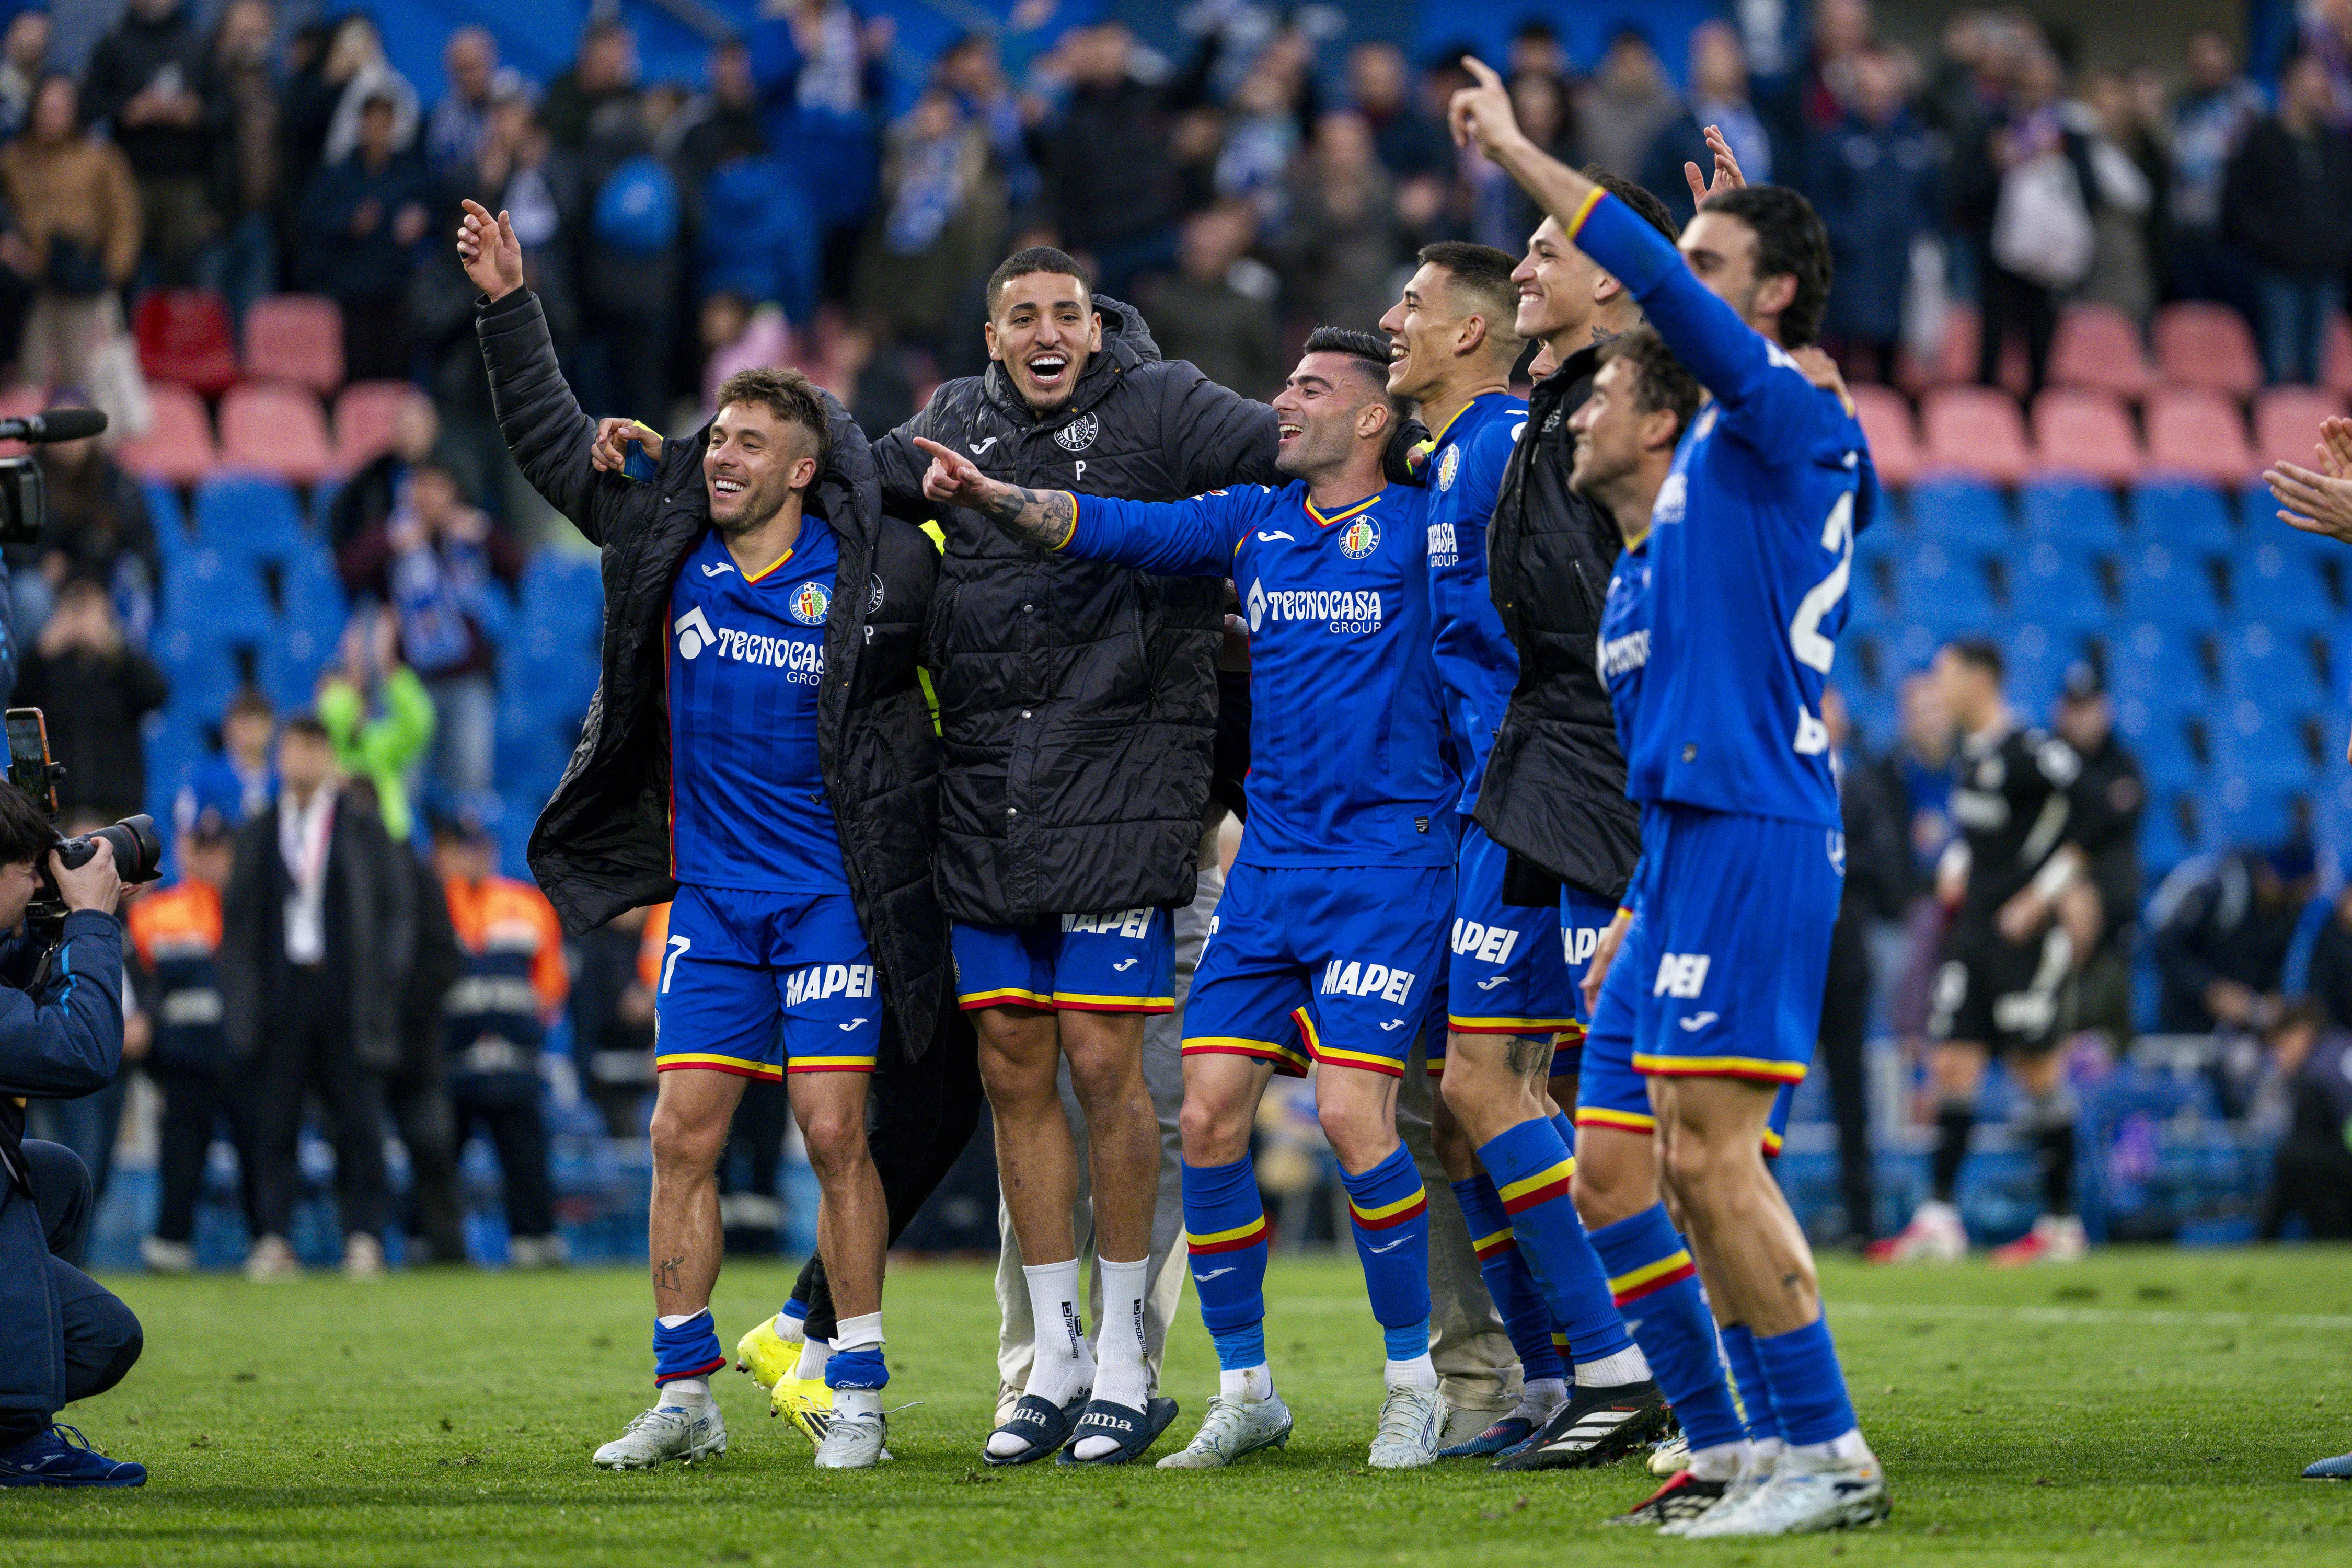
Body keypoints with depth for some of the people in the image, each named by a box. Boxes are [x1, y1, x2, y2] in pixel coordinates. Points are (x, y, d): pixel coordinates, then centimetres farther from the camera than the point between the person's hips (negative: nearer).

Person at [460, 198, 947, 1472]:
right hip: (711, 896, 4)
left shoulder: (879, 571, -9)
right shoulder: (665, 542, 2)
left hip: (833, 896, -4)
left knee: (834, 1134, -6)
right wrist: (509, 308, 6)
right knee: (683, 1136, 1)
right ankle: (685, 1398, 8)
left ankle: (859, 1394, 3)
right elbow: (555, 445, 12)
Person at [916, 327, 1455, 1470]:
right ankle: (1245, 1392, 11)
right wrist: (986, 496, -5)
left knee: (1352, 1111, -16)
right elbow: (1108, 528, 7)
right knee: (1209, 1115, -1)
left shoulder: (1419, 527, -2)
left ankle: (1415, 1382, 0)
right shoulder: (1255, 522, 12)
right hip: (1271, 861, 6)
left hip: (1391, 854, -6)